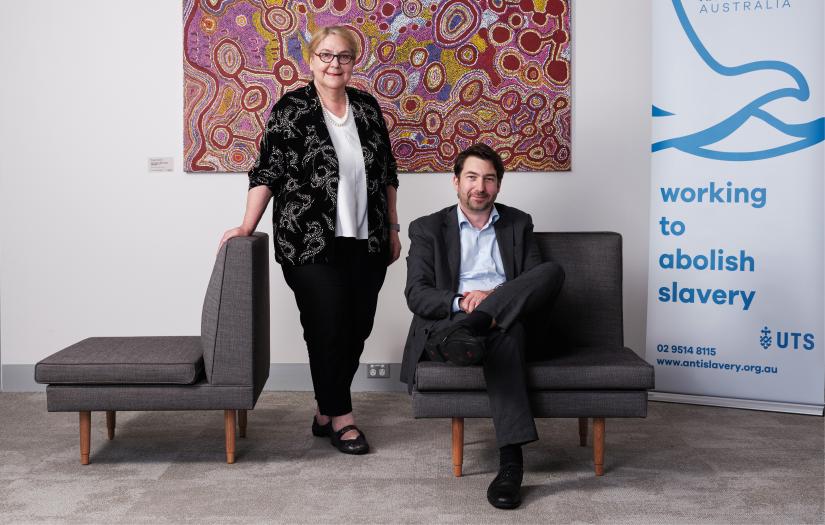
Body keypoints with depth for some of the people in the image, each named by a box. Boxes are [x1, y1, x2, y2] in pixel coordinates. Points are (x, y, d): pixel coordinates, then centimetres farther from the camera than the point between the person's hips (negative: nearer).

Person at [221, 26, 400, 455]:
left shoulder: (367, 107, 10)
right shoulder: (291, 109, -4)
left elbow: (387, 173, 15)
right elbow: (267, 173, -6)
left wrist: (392, 228, 13)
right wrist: (247, 227, -13)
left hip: (365, 243, 5)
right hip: (312, 245, -5)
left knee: (357, 330, 8)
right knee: (328, 331, -2)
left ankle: (325, 412, 24)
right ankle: (340, 417, 14)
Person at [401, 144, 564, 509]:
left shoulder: (518, 224, 19)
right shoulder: (428, 229, 13)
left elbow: (537, 285, 9)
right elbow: (416, 295, 1)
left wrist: (493, 298, -13)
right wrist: (462, 302, -21)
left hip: (507, 319, 3)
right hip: (447, 321, -2)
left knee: (552, 271, -28)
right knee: (503, 336, -39)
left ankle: (470, 328, -44)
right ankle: (510, 461, -45)